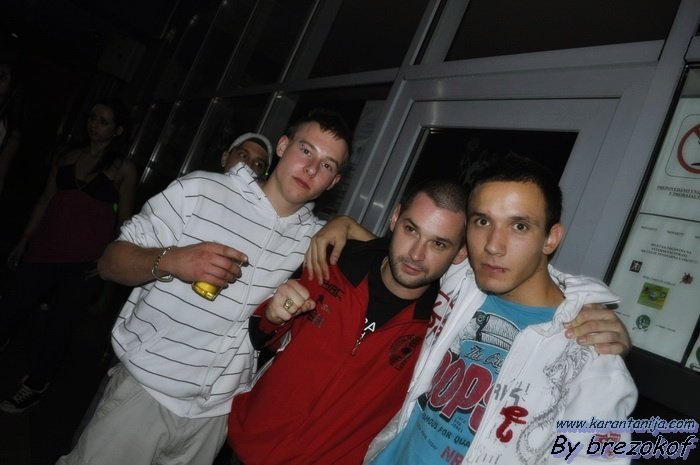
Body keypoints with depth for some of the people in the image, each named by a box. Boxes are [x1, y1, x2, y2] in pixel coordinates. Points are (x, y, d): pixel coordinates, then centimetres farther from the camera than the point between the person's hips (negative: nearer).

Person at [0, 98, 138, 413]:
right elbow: (45, 201, 15)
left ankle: (35, 386, 26)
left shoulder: (123, 169, 0)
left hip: (84, 262, -4)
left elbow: (125, 220, 0)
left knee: (58, 327, 5)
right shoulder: (66, 158, 11)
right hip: (45, 250, 4)